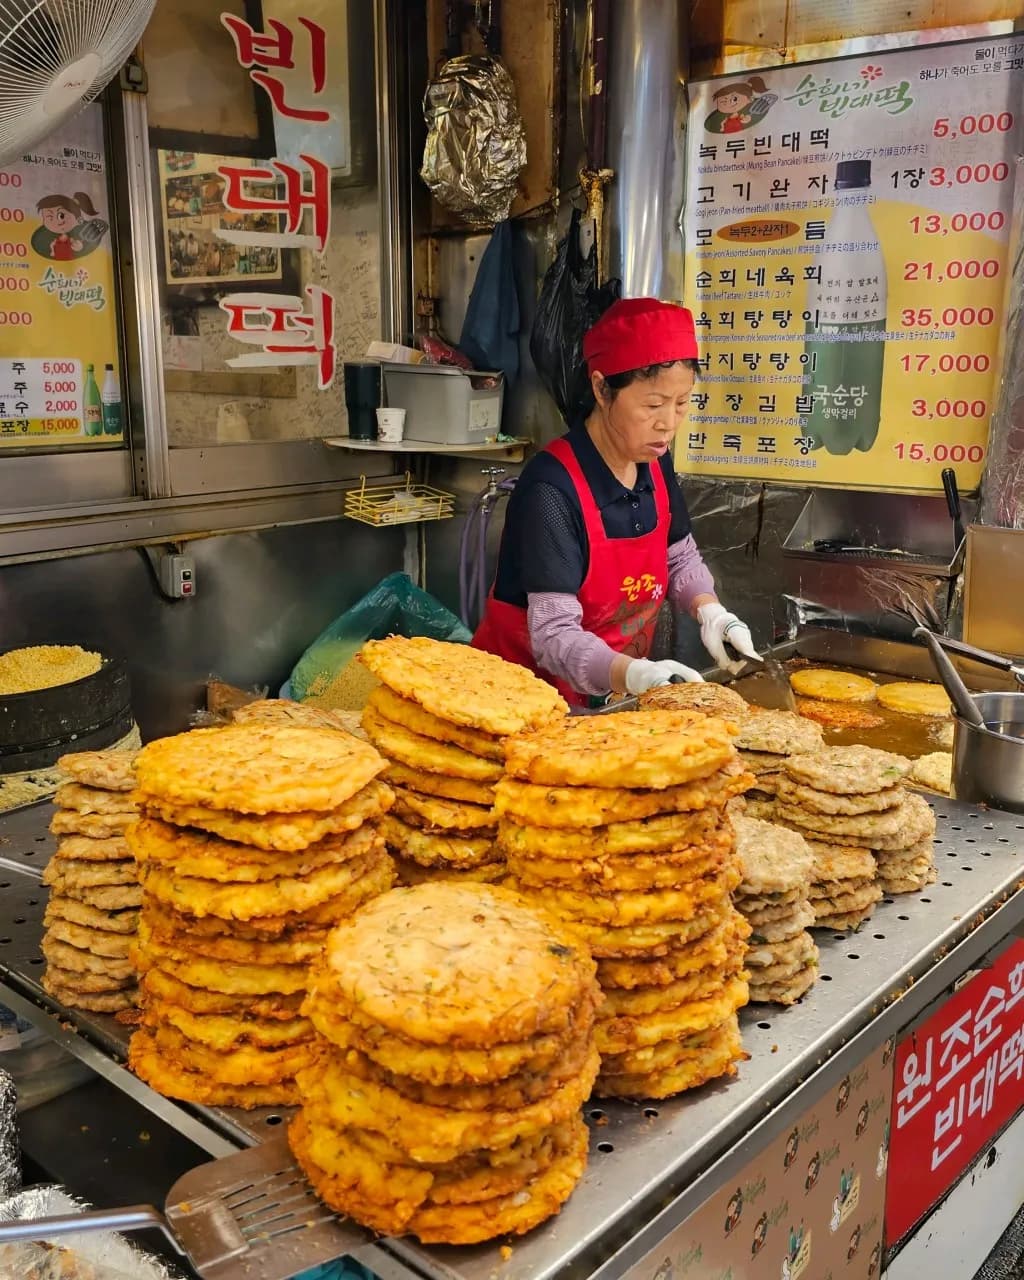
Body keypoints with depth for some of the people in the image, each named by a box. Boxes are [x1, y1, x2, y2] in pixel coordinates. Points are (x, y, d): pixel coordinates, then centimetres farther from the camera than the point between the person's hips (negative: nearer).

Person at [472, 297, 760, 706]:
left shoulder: (656, 465, -1)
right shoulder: (552, 491, -23)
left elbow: (679, 557, 15)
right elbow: (554, 635, -25)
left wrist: (711, 612, -4)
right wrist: (635, 674, -40)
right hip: (524, 697, -5)